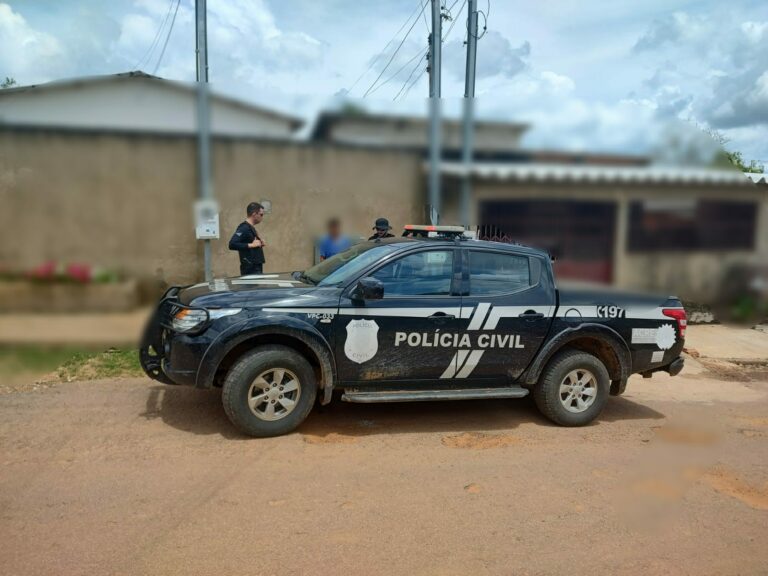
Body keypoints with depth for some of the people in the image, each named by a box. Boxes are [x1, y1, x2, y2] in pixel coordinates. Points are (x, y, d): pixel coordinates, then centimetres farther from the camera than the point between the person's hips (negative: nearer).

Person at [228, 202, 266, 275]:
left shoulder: (251, 228, 17)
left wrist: (259, 244, 10)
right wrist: (251, 245, -23)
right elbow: (232, 245, -25)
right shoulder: (244, 228, -12)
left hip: (256, 267, 10)